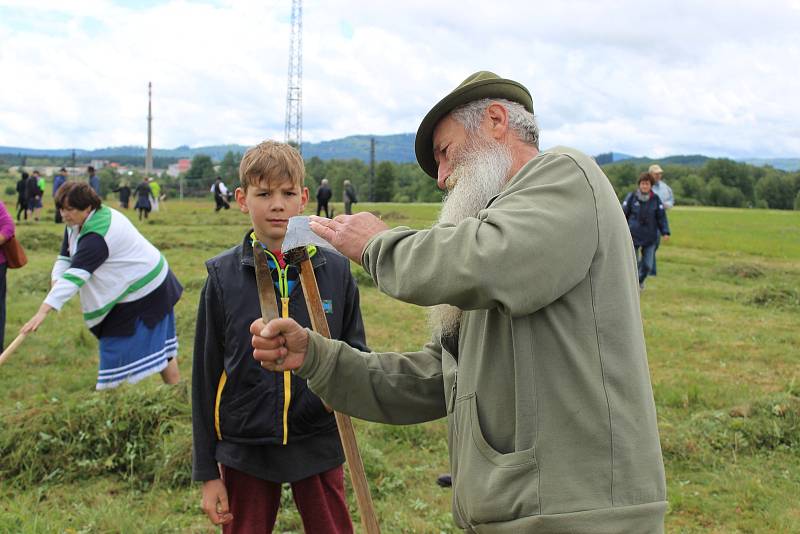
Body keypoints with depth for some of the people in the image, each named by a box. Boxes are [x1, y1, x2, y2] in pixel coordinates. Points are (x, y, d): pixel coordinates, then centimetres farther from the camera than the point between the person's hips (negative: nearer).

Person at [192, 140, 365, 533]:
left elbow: (355, 351, 6)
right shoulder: (223, 276, -4)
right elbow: (206, 376, 0)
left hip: (318, 446, 0)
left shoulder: (335, 270, -3)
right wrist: (207, 472, 1)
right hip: (245, 449, 0)